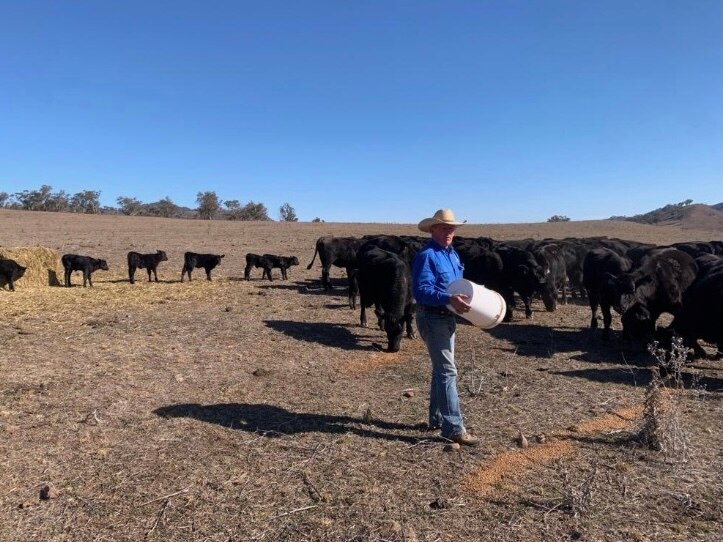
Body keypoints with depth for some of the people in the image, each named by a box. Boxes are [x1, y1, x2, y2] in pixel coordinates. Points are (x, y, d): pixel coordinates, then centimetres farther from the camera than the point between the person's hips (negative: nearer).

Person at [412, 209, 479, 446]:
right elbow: (421, 290, -27)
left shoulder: (452, 253, 12)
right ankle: (454, 428, -4)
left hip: (447, 317, 10)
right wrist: (449, 299, -37)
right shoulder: (426, 255, -17)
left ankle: (437, 418, 29)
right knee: (447, 371, -9)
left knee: (441, 368, 16)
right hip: (433, 318, -10)